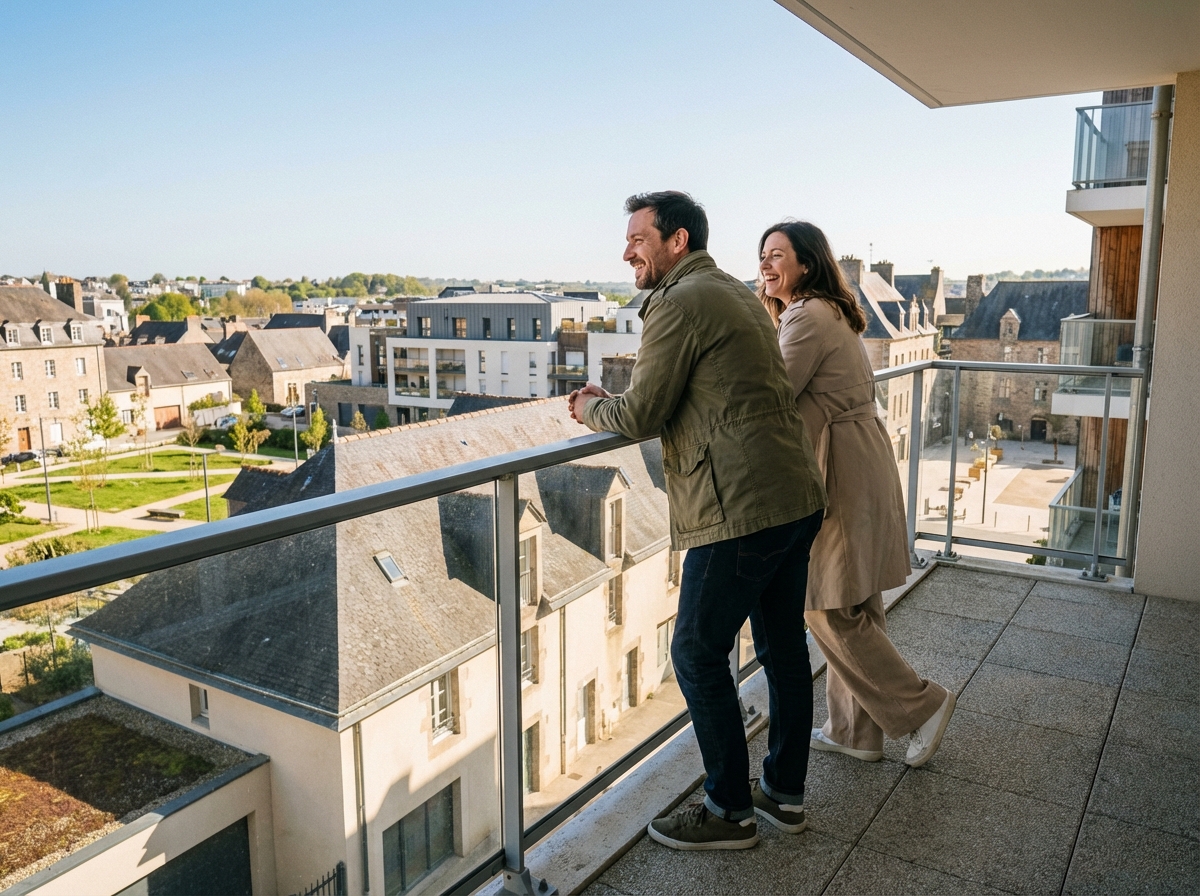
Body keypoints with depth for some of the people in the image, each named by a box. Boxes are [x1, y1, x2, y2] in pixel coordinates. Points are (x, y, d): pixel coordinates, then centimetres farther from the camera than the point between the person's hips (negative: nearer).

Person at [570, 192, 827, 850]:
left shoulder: (679, 303, -11)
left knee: (697, 654, 4)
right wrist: (612, 403, 19)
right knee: (783, 647, 17)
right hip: (797, 498, 10)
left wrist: (590, 409, 10)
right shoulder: (736, 293, 19)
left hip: (742, 510, -10)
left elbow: (641, 417, -11)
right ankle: (784, 794, 32)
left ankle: (729, 811, 17)